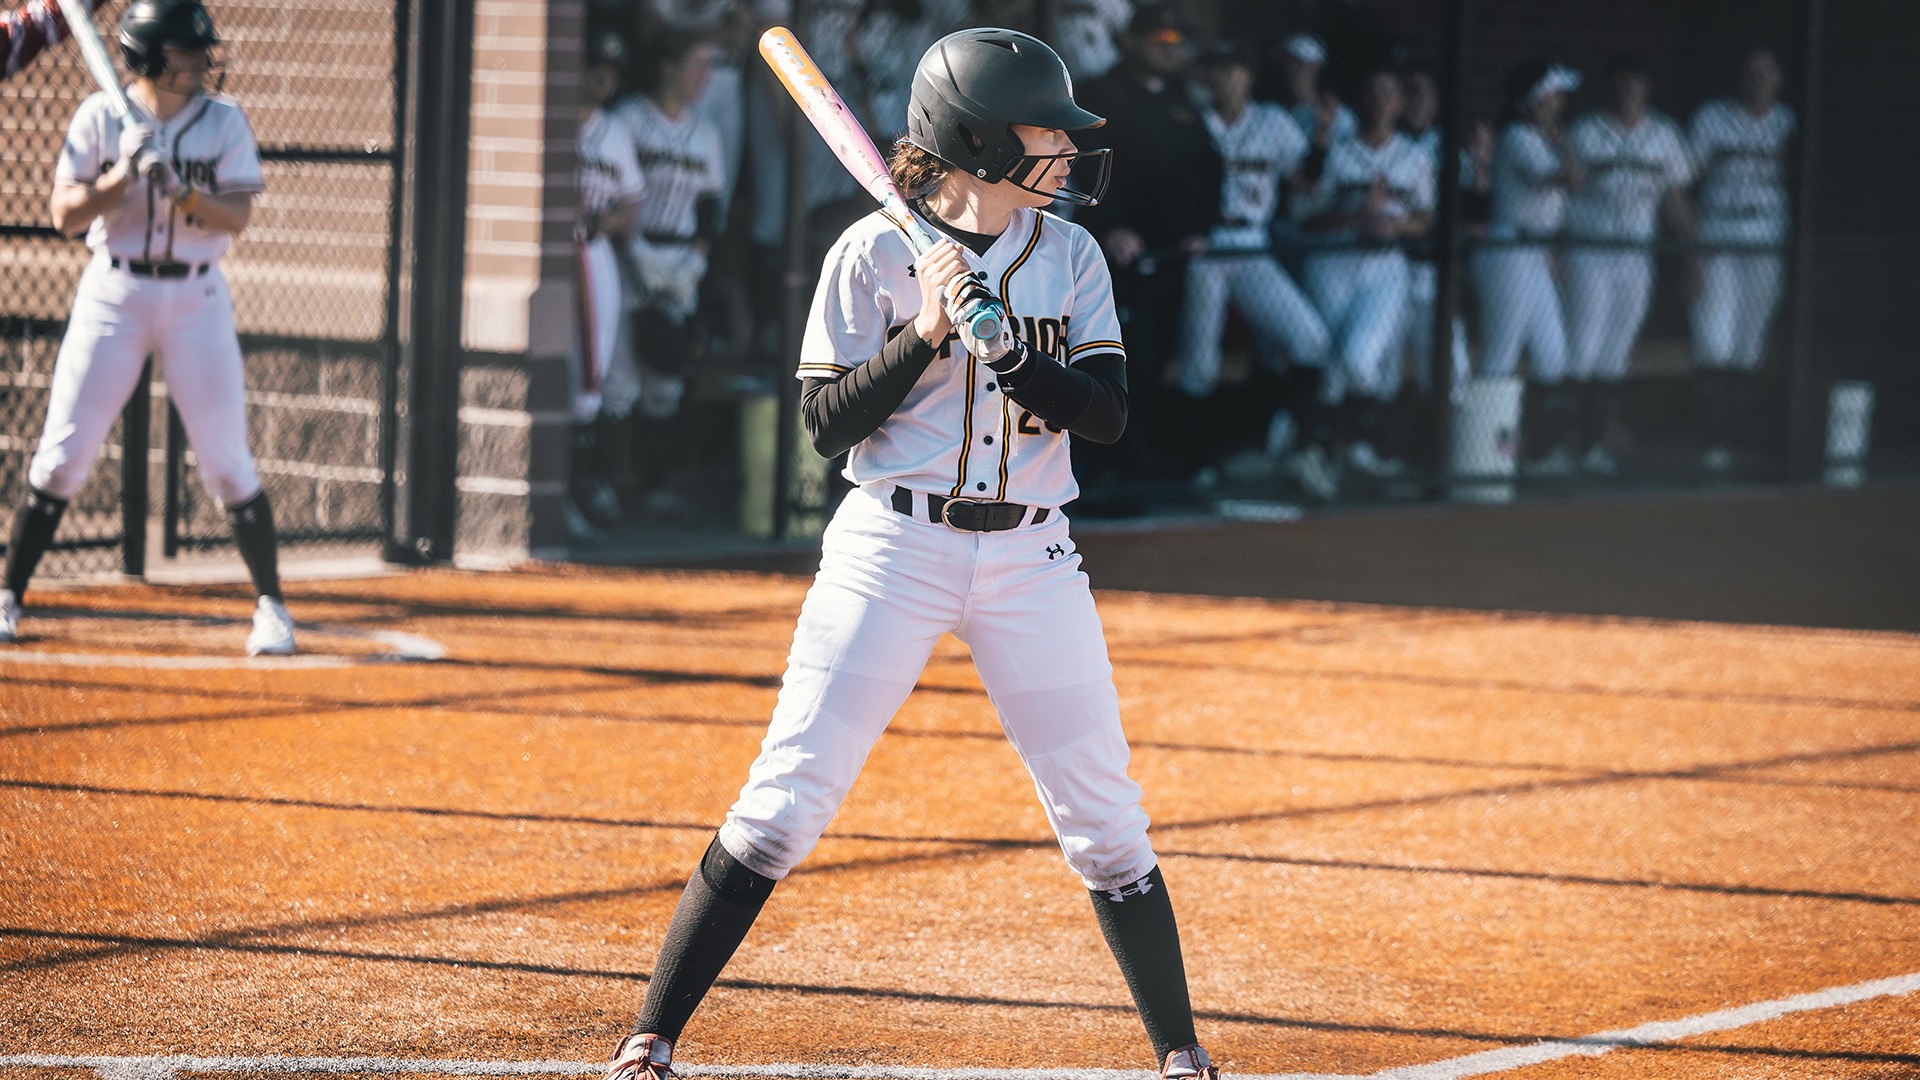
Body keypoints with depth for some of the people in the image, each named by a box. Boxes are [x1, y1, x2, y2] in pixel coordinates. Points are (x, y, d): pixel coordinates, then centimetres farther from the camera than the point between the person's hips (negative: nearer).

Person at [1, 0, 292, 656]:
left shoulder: (224, 121, 1)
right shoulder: (100, 117, -1)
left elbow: (237, 218, -7)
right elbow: (65, 215, -4)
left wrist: (178, 189, -23)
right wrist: (123, 176, -19)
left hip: (196, 299, 0)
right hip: (113, 293, 0)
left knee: (228, 463, -1)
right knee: (63, 453, -2)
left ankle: (271, 606, 9)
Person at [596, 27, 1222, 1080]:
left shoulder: (1069, 255, 5)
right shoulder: (873, 254, -5)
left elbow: (1106, 413, -3)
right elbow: (826, 424, -7)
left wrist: (999, 340, -18)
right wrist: (924, 332, -19)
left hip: (1030, 557, 3)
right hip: (892, 547, -3)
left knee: (1104, 816, 4)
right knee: (787, 796, -8)